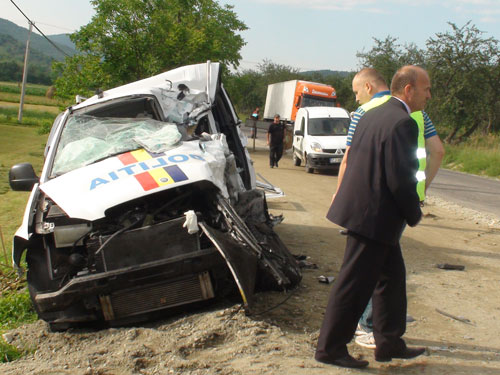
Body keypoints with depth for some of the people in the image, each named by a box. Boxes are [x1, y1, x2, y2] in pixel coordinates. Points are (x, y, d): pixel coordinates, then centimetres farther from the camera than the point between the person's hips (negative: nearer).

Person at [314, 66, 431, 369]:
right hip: (376, 216, -10)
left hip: (360, 206, 10)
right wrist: (414, 214, -5)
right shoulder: (403, 122, -18)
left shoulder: (372, 116, 12)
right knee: (355, 284, 2)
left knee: (392, 276, 20)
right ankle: (330, 347, 15)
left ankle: (390, 343, 31)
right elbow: (400, 179, -22)